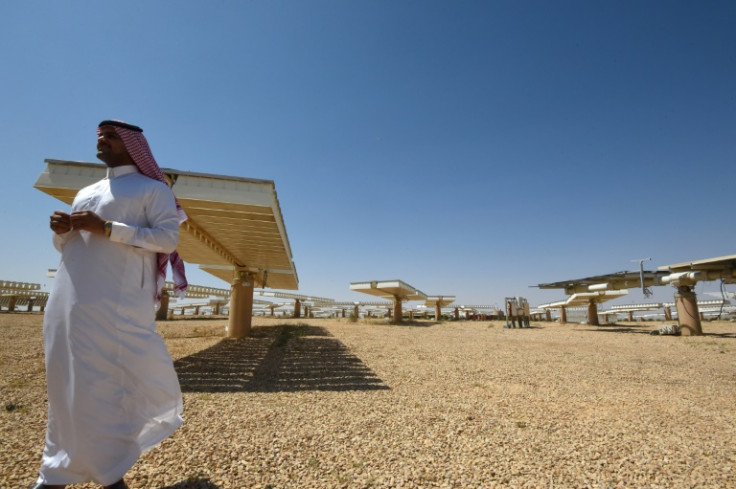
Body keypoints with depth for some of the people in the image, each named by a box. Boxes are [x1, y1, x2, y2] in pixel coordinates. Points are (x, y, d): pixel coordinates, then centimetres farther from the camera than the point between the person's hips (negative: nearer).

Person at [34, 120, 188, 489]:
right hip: (68, 302, 7)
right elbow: (67, 247, 26)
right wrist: (60, 231, 3)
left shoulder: (153, 189, 4)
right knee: (66, 385, 11)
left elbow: (168, 238, -10)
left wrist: (106, 228, -15)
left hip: (118, 303, -6)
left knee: (116, 383, -3)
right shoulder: (86, 193, 24)